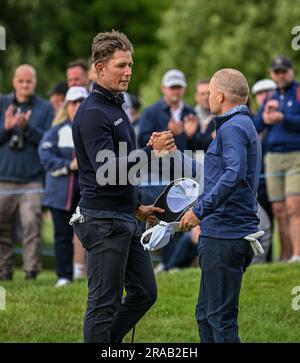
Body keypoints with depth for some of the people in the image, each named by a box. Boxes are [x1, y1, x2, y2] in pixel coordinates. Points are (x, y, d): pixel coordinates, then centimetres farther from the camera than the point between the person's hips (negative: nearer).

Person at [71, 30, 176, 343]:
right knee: (105, 302, -3)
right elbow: (106, 170, -24)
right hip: (103, 220, -10)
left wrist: (137, 207, 22)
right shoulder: (92, 113, -16)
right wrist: (151, 152, -27)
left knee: (144, 293, 13)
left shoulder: (116, 107, 16)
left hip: (125, 219, 10)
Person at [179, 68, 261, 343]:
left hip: (224, 236, -11)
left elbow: (234, 174, -28)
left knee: (221, 316, -7)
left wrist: (200, 210, -27)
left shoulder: (232, 127, -13)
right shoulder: (246, 126, 20)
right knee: (206, 314, 15)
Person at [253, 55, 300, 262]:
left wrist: (283, 118, -18)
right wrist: (265, 117, -6)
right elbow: (254, 128, 13)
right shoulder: (272, 99, 20)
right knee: (279, 211, 2)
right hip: (274, 158, 6)